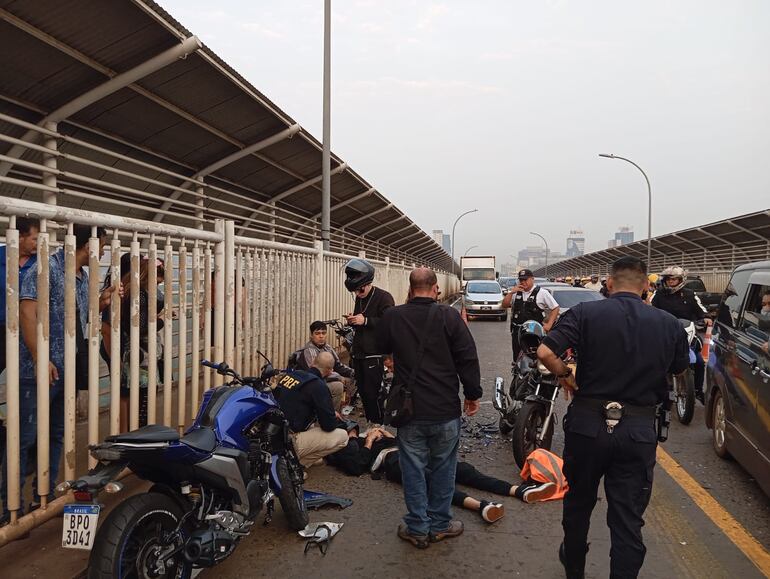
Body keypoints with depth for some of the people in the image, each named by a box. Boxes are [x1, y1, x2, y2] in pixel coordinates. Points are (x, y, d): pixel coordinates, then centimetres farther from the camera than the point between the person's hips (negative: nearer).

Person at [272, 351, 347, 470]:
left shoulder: (291, 373, 7)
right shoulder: (318, 385, -14)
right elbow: (328, 425, -12)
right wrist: (333, 417, 13)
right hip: (291, 441, -8)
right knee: (342, 436, -4)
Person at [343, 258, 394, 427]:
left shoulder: (384, 298, -9)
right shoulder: (360, 299, 16)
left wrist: (365, 321, -20)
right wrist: (353, 320, 3)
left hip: (374, 354, -8)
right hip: (359, 352, 8)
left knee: (372, 392, -6)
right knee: (362, 390, 11)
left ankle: (378, 425, 8)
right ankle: (370, 422, 24)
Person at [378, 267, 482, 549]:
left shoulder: (392, 317, -4)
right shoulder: (449, 316, -11)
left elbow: (383, 349, 16)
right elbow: (468, 358, -8)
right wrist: (473, 394, 4)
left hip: (409, 410, 1)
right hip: (445, 410, -1)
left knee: (413, 469, 12)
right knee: (443, 468, 15)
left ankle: (418, 528, 21)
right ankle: (439, 524, 26)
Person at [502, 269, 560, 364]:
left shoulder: (542, 292, -1)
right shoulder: (517, 292, 14)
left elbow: (555, 308, 0)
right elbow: (504, 305, 9)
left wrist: (549, 325, -11)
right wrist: (511, 292, -5)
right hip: (517, 331, 5)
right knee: (517, 357, 10)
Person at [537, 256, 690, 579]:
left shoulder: (585, 314, -11)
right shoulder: (669, 324, -2)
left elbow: (545, 352, -21)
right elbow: (680, 370, 14)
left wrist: (564, 376, -2)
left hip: (588, 423, 0)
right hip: (639, 431, 0)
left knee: (579, 502, 22)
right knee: (628, 519, 9)